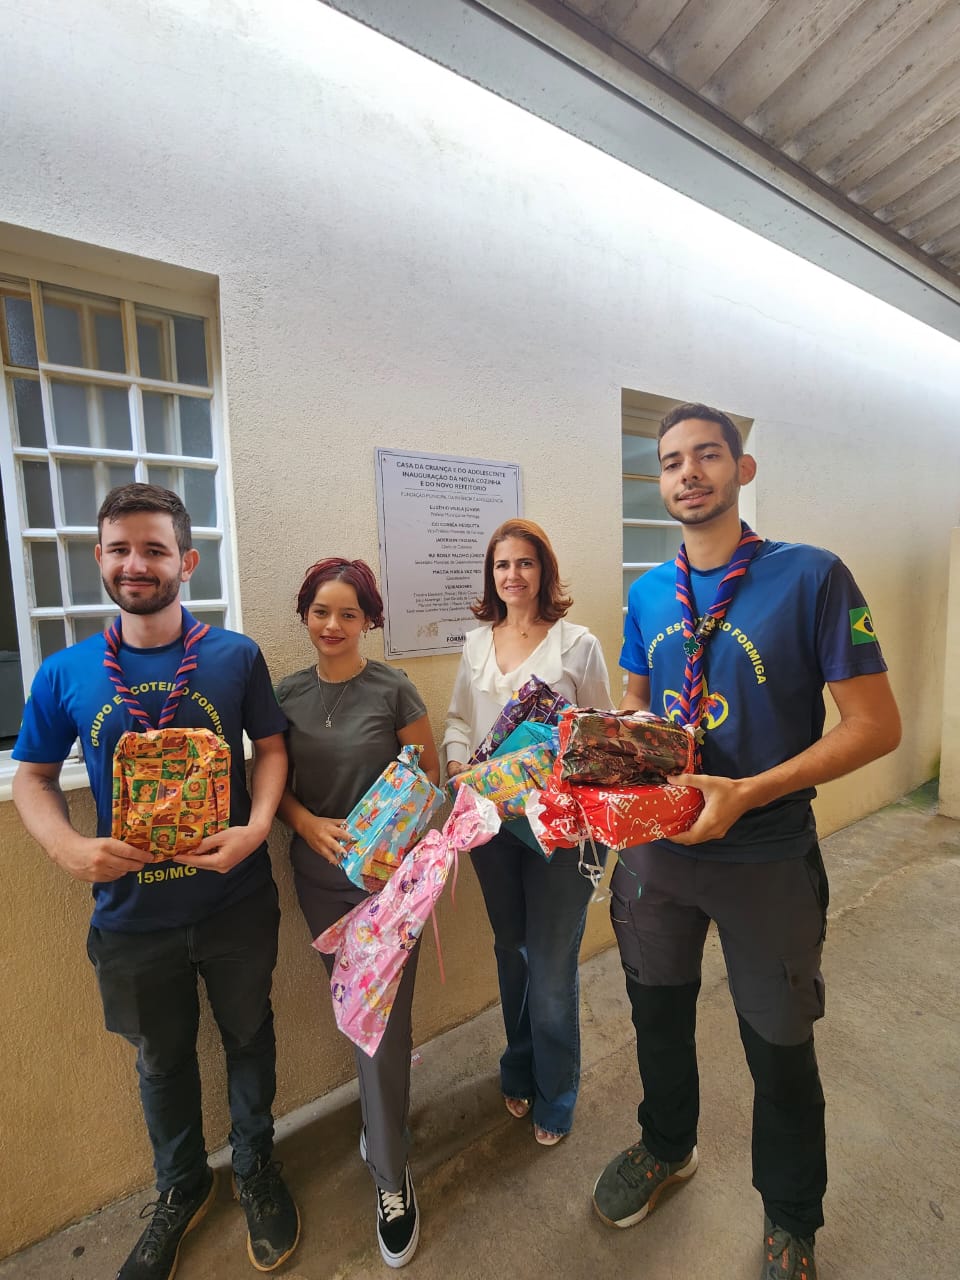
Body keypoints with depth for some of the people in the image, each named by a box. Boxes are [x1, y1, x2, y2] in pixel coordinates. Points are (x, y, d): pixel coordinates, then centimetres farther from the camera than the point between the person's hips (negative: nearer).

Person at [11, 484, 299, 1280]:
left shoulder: (235, 655, -11)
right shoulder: (65, 673, -6)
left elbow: (271, 746, -3)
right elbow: (33, 777, 4)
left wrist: (256, 827, -19)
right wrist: (68, 847, -15)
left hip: (236, 902, -1)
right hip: (131, 912, 2)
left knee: (248, 1039, 22)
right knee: (161, 1061, 25)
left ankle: (256, 1168, 52)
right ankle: (181, 1189, 55)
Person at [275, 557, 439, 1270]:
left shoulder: (393, 690, -12)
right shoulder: (287, 694, -1)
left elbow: (429, 775, -6)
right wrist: (310, 823, -13)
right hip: (319, 876, 4)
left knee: (384, 1023, 4)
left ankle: (392, 1177, 29)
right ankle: (384, 1111, 50)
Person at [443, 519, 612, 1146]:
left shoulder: (578, 643, -6)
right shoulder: (477, 644, 6)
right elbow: (459, 720, 11)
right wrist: (460, 766, -5)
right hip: (491, 818, 4)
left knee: (552, 965, 7)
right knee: (511, 951, 22)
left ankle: (555, 1097, 35)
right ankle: (520, 1072, 46)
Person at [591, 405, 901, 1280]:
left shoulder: (811, 576, -13)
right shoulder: (646, 595, 2)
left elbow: (876, 725, -15)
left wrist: (745, 794, -24)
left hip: (767, 857, -4)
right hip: (655, 846, 5)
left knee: (779, 1048, 18)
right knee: (658, 1012, 24)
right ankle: (667, 1148, 55)